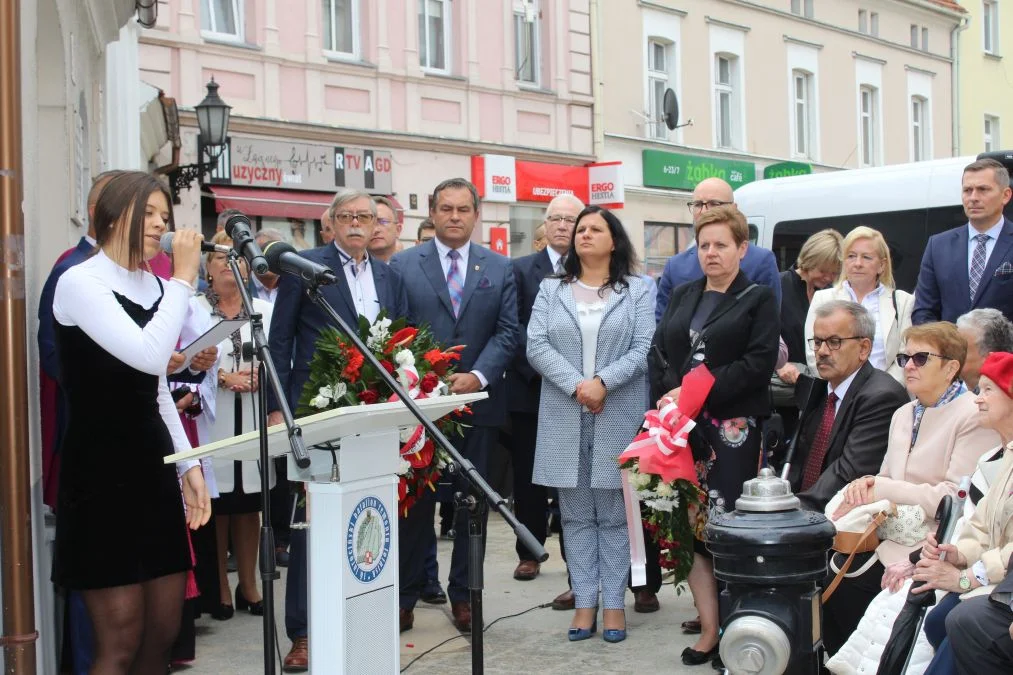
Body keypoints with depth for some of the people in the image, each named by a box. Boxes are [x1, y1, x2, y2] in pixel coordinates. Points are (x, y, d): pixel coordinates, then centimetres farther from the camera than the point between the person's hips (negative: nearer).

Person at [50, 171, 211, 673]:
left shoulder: (153, 287, 12)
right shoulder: (80, 282, -10)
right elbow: (149, 356, -24)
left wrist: (189, 464, 11)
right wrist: (184, 278, -16)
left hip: (153, 467, 7)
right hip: (100, 471, -7)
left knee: (163, 634, 9)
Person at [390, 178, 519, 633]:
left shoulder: (500, 268, 7)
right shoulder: (403, 264, 2)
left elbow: (507, 332, 1)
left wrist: (476, 377, -13)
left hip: (478, 400, 2)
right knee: (416, 500, 5)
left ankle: (463, 594, 20)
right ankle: (405, 595, 15)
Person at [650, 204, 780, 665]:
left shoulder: (758, 299, 3)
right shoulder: (682, 296, 18)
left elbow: (759, 362, -8)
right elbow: (658, 352, 13)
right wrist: (666, 399, -6)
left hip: (732, 428, -4)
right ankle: (710, 628, 6)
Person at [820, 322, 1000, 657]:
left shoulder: (974, 417, -8)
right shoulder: (903, 415, 18)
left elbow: (956, 497, -16)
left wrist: (879, 489, -15)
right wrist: (864, 485, -4)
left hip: (928, 546, -7)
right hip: (889, 534, 7)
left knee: (843, 585, -21)